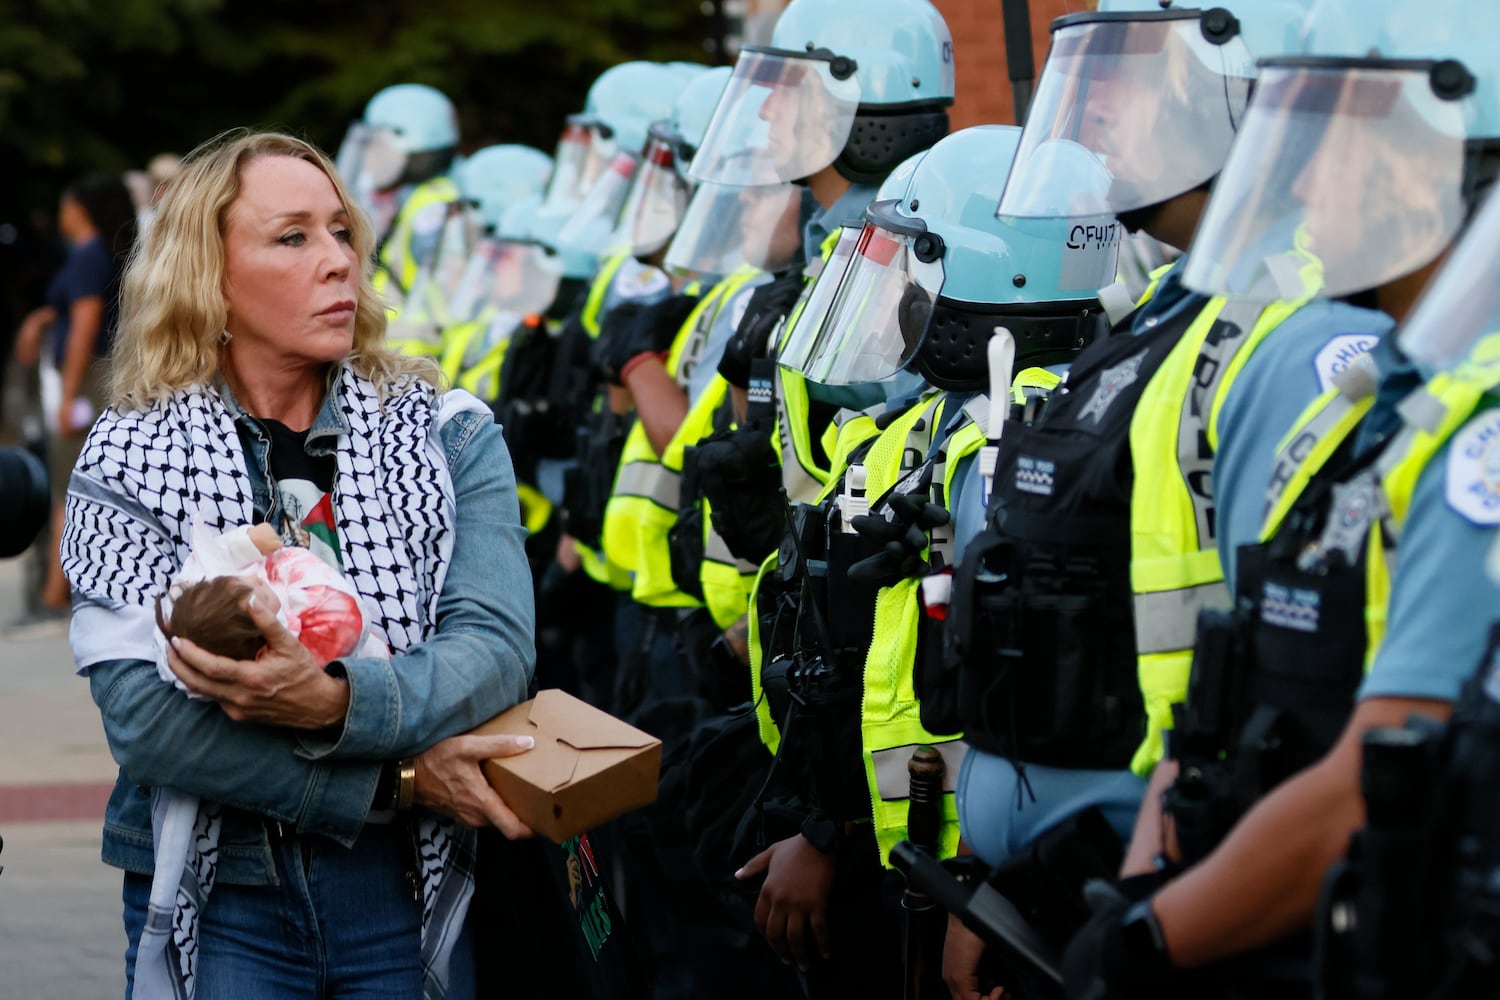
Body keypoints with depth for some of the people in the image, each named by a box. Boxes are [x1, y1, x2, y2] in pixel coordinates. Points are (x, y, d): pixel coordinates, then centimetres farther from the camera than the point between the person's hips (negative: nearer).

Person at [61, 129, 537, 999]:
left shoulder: (449, 436, 2)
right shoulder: (127, 462, -2)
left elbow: (498, 647, -11)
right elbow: (141, 713, -15)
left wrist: (335, 701, -30)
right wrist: (400, 780, -20)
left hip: (407, 890, 1)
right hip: (216, 903, -1)